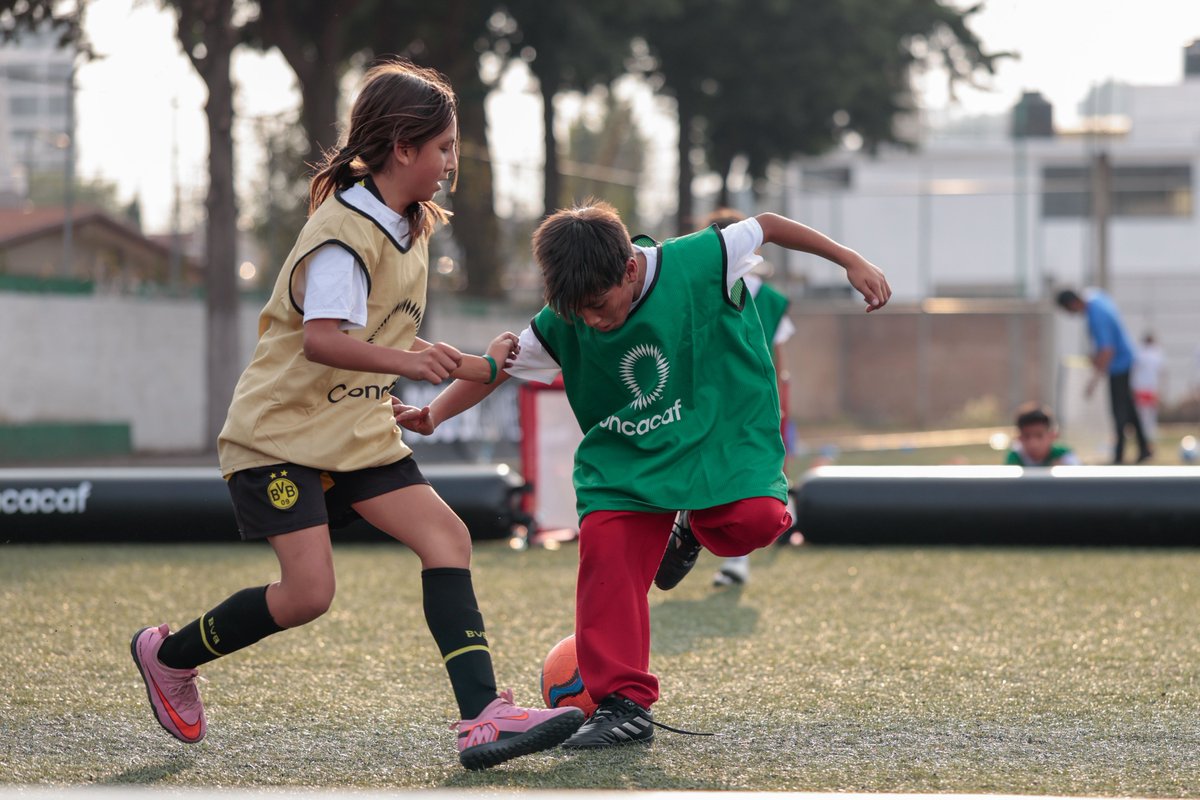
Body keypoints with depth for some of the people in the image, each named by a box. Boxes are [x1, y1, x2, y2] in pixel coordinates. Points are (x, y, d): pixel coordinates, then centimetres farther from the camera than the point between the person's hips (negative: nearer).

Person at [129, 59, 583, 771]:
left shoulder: (412, 228, 10)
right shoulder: (345, 230, -18)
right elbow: (322, 339, -32)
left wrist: (479, 368, 22)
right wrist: (405, 360, -45)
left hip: (358, 433, 8)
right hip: (281, 431, -8)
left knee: (447, 537, -11)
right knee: (309, 591, -16)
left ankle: (484, 718, -17)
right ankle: (167, 655, 9)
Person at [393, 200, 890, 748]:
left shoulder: (699, 262, -22)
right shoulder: (562, 325, -13)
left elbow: (766, 226, -6)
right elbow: (496, 368, -1)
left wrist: (850, 261, -3)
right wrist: (433, 414, -15)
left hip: (721, 431, -2)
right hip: (626, 457, 2)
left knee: (750, 522, -29)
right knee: (604, 550, -17)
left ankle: (696, 524, 10)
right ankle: (623, 704, -8)